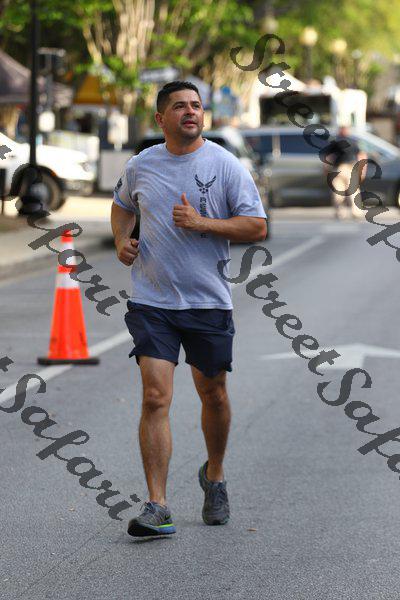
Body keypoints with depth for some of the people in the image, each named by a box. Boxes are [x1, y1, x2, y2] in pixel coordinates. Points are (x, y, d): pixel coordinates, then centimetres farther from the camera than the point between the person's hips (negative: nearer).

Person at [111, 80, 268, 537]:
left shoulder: (225, 165, -4)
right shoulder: (139, 166, 4)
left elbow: (257, 227, -7)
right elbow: (122, 204, 25)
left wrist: (201, 223, -17)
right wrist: (121, 242, 6)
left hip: (209, 301, 0)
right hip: (151, 301, 1)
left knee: (213, 396, 11)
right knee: (155, 398, -11)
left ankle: (214, 476, 38)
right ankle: (157, 507, -11)